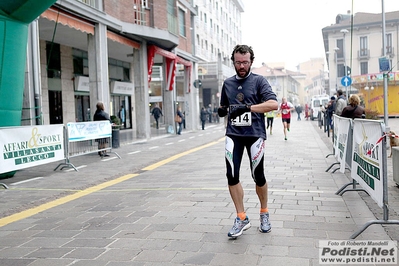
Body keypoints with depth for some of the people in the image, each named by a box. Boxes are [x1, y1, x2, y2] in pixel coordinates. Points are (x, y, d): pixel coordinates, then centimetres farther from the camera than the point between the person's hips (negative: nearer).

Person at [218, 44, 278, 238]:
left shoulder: (259, 81, 1)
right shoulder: (228, 83, 14)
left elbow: (273, 104, -14)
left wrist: (246, 107, -24)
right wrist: (222, 110, 2)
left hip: (254, 134, -3)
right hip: (233, 134, 3)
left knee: (258, 176, 4)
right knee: (232, 175, -9)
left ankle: (264, 214, 27)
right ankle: (241, 219, 4)